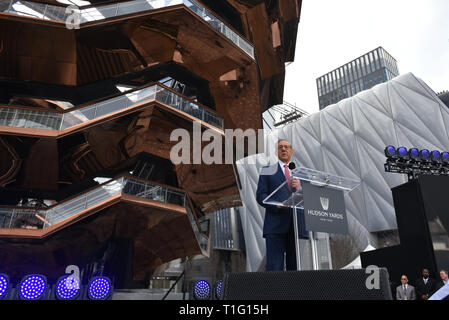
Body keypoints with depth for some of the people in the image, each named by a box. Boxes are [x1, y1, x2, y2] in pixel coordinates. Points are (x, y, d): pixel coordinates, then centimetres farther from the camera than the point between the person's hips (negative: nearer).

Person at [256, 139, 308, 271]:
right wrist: (276, 205, -15)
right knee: (274, 267, -8)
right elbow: (260, 195, 3)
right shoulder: (267, 171, 14)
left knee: (295, 266, 5)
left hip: (297, 225, 3)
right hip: (275, 225, -3)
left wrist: (300, 187, -7)